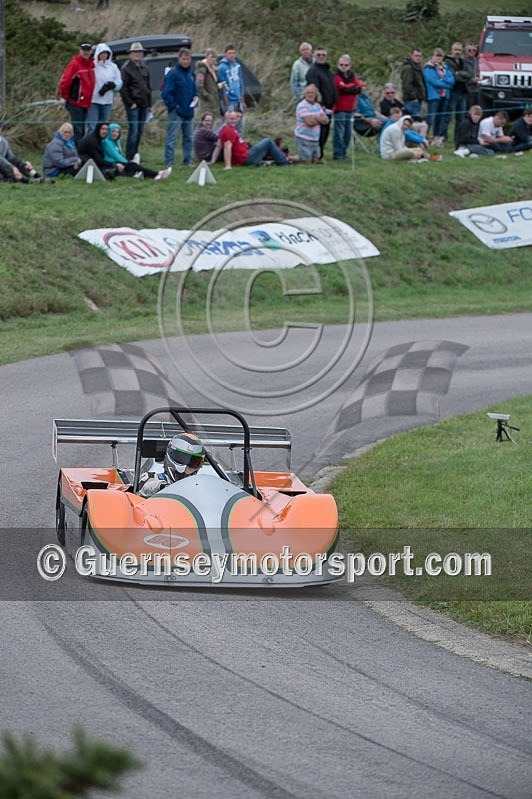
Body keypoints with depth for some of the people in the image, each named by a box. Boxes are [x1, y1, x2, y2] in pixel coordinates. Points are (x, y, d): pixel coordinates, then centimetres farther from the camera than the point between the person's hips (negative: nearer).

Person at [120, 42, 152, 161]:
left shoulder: (144, 69, 17)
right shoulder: (126, 68, -5)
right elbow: (123, 88, -10)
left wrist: (149, 104, 16)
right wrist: (130, 103, -14)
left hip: (143, 105, 7)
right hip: (133, 104, -7)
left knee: (140, 131, 9)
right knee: (133, 131, -10)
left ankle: (135, 155, 17)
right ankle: (129, 157, -8)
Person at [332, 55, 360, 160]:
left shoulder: (352, 76, 12)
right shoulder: (336, 76, -7)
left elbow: (358, 89, 0)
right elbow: (343, 88, -20)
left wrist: (348, 88, -13)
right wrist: (353, 87, -5)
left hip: (350, 108, 6)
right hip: (339, 108, -6)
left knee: (348, 133, 10)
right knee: (339, 132, -7)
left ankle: (343, 152, 20)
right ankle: (337, 154, -1)